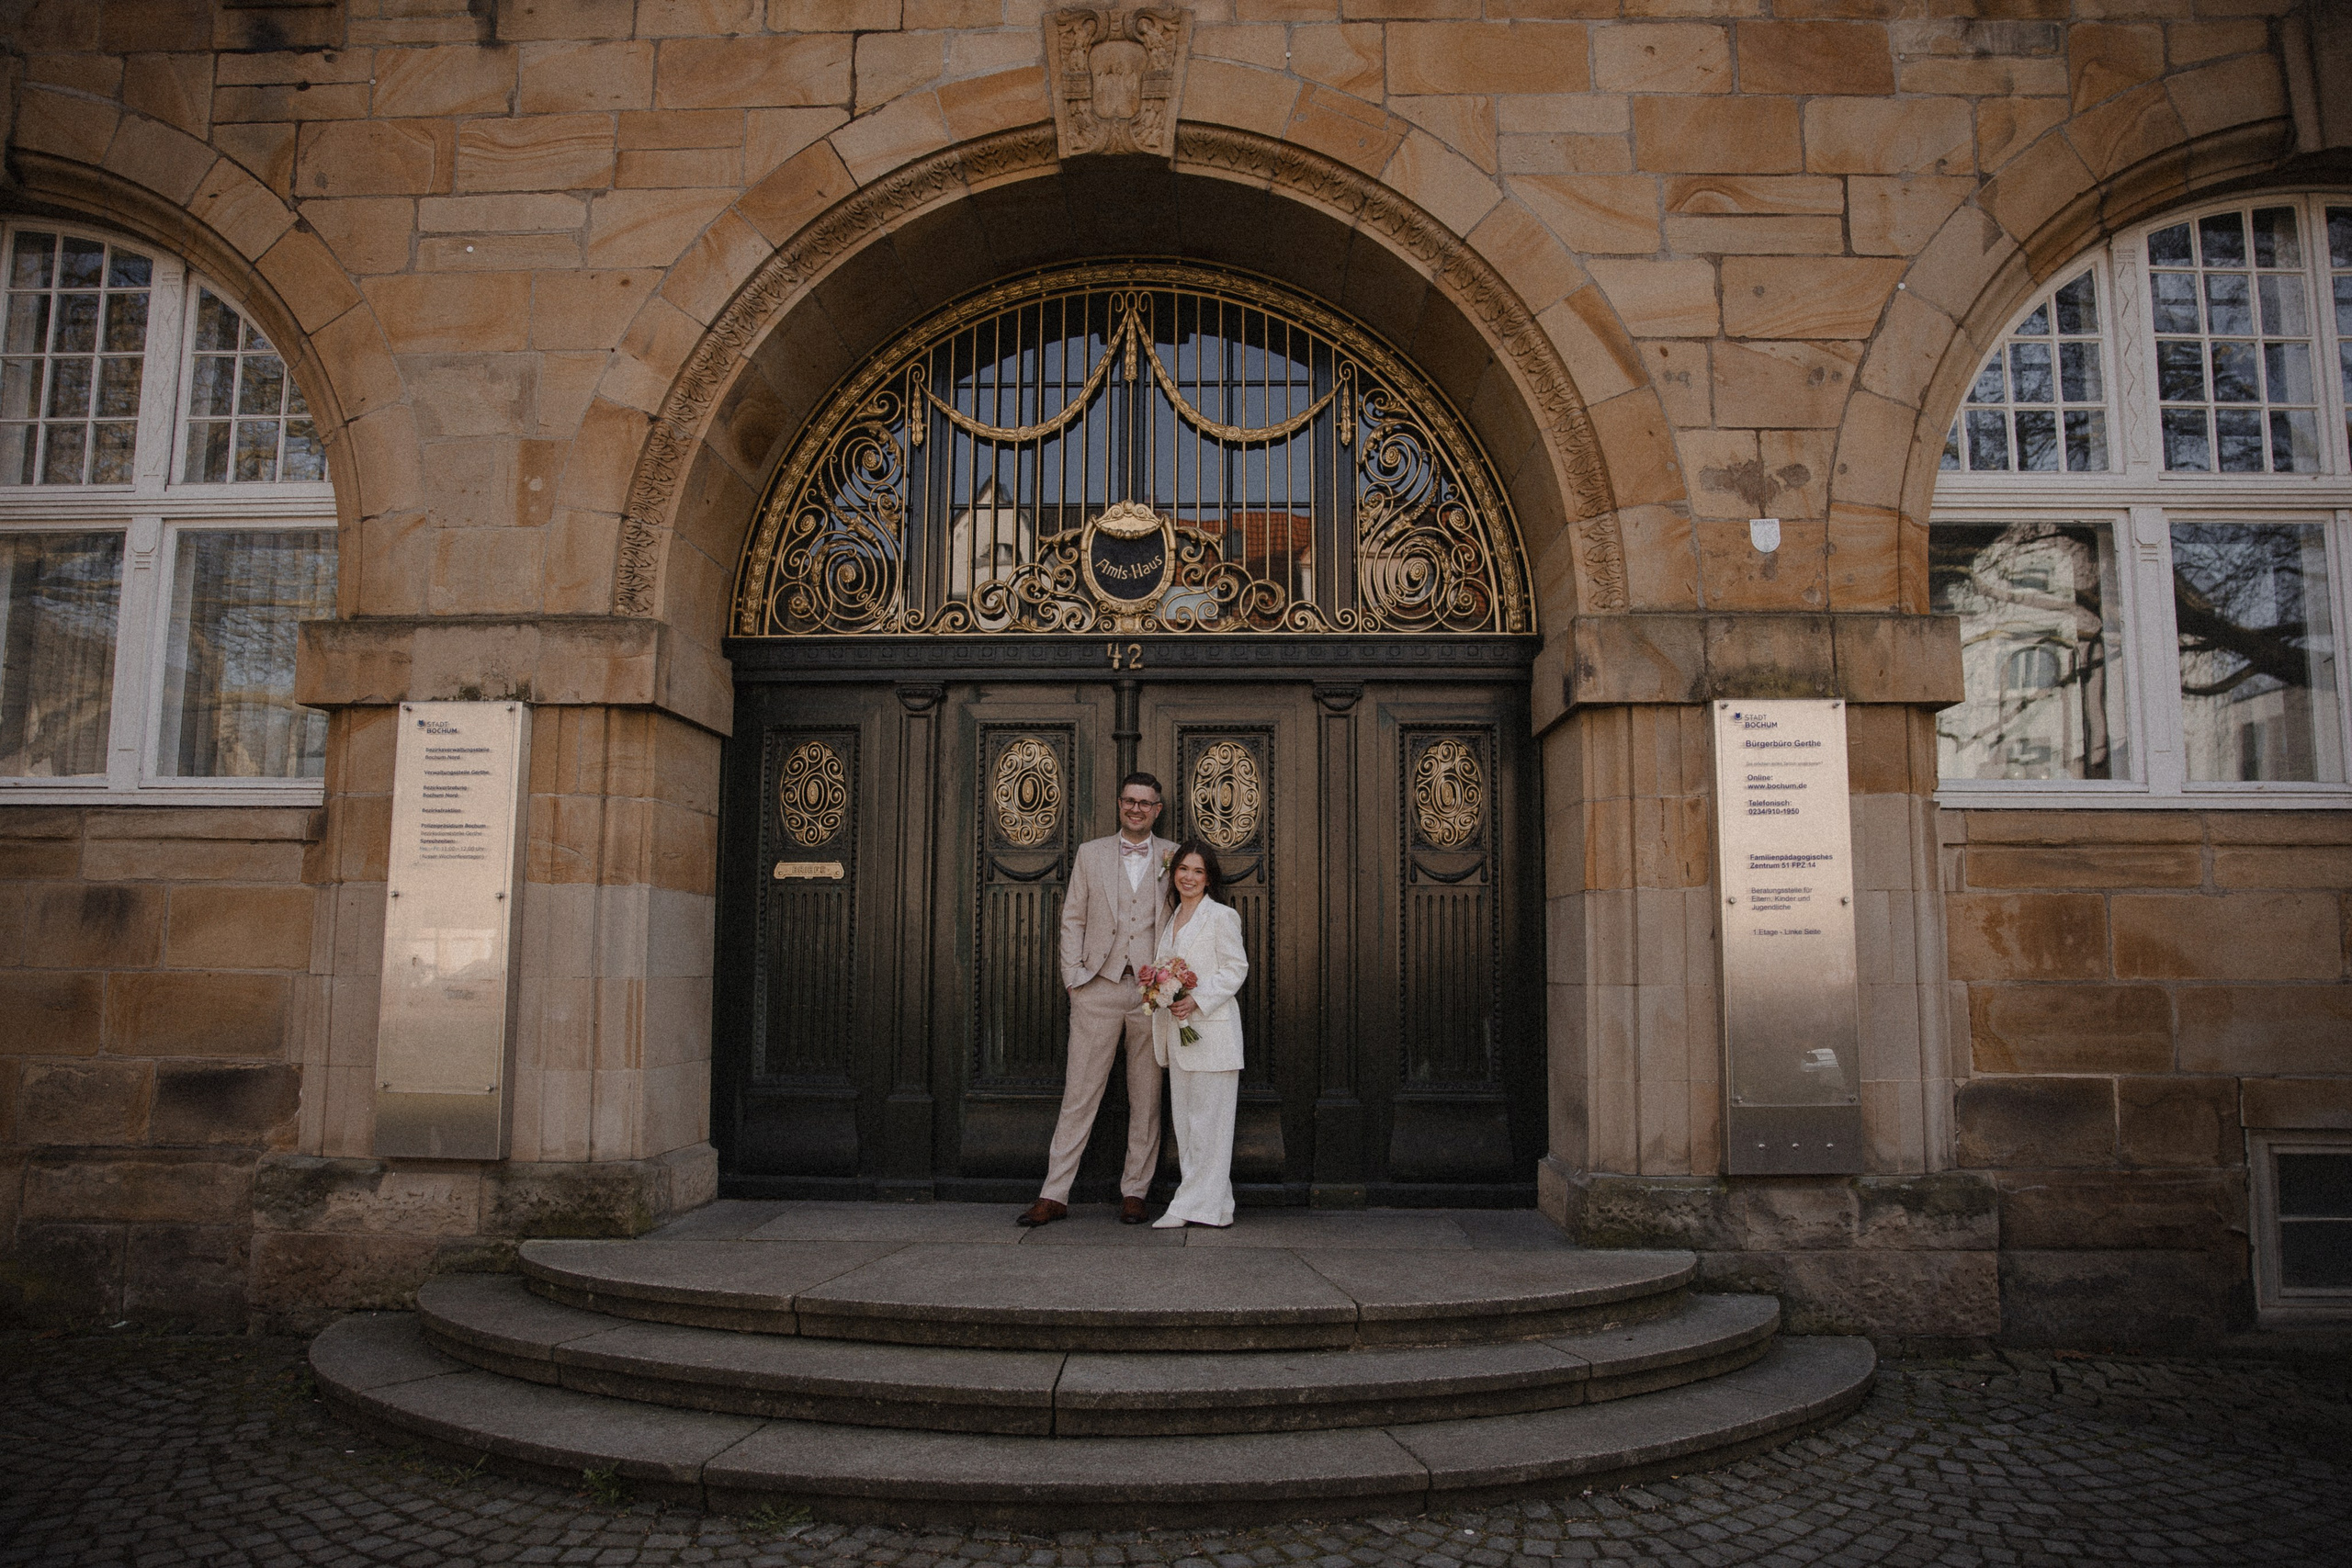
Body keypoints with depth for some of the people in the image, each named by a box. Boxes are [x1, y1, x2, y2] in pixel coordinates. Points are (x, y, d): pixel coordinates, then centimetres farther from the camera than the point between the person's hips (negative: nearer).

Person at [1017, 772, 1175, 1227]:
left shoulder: (1173, 857, 9)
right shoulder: (1091, 853, 11)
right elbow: (1072, 918, 10)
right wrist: (1073, 976, 0)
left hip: (1151, 991, 1)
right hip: (1099, 989, 0)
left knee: (1146, 1099, 5)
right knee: (1079, 1094, -1)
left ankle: (1134, 1193, 15)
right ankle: (1054, 1195, 3)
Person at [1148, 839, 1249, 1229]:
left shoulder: (1222, 916, -5)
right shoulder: (1169, 919, 17)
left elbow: (1236, 969, -9)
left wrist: (1197, 1000, -18)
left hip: (1211, 1031, -8)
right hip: (1177, 1032, 8)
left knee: (1207, 1119, -5)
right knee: (1184, 1120, 7)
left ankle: (1199, 1204, 0)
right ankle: (1213, 1205, 12)